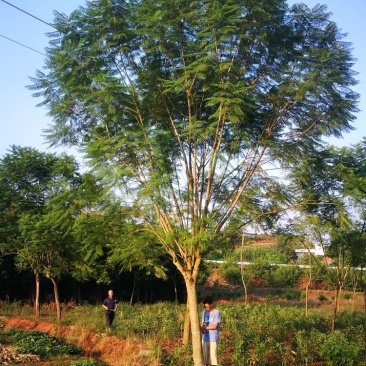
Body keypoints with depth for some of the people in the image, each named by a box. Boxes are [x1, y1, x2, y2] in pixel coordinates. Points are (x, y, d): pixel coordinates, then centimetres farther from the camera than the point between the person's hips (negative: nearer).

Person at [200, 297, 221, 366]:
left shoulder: (216, 312, -9)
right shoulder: (204, 312, 9)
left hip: (213, 338, -5)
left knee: (212, 354, -4)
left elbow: (215, 326, -13)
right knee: (204, 354, 7)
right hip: (205, 338, 5)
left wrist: (204, 328, -14)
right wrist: (202, 329, -12)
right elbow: (202, 323, 9)